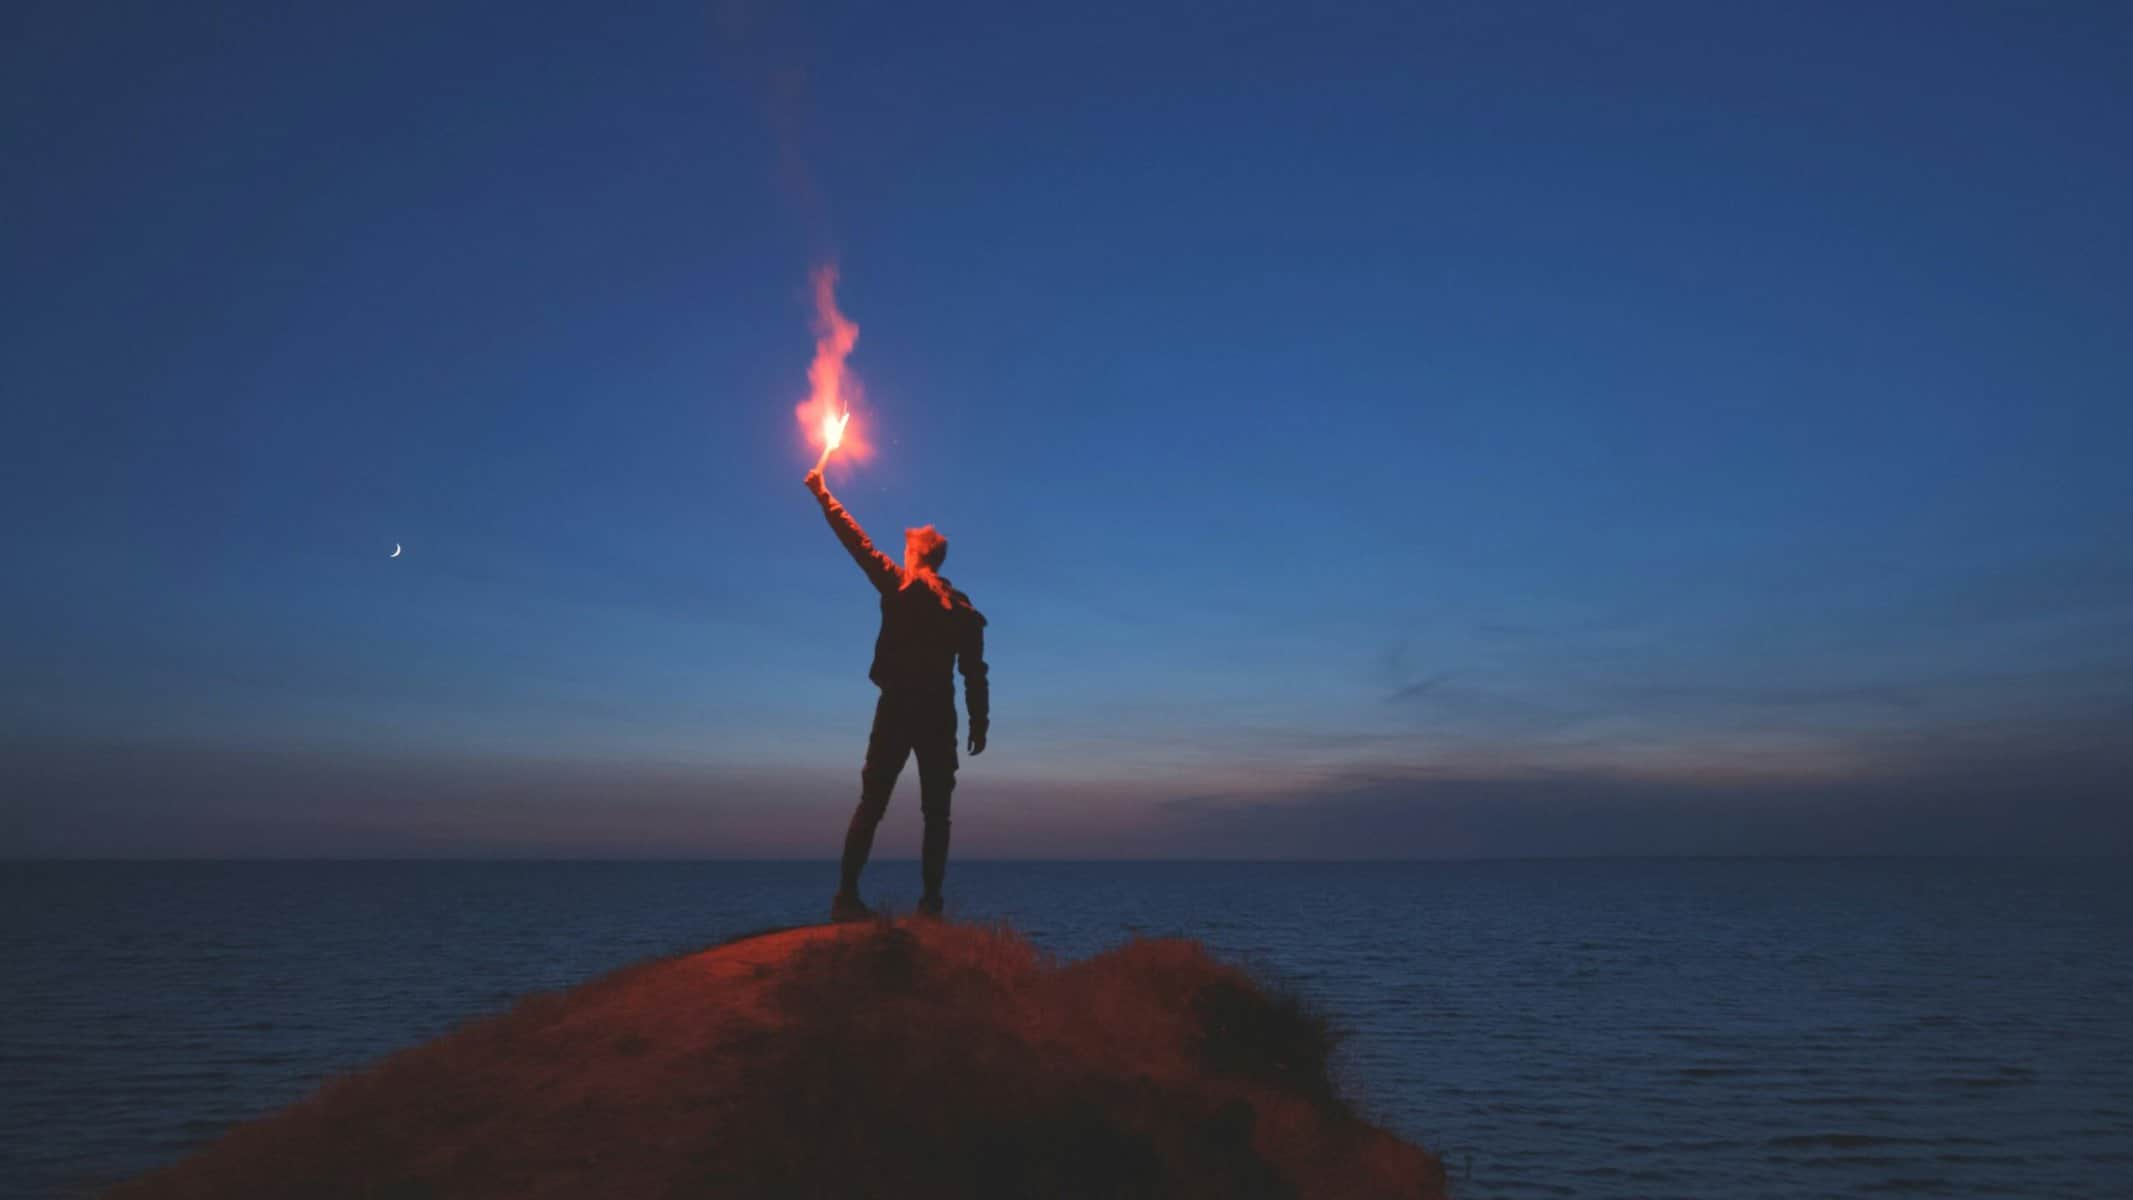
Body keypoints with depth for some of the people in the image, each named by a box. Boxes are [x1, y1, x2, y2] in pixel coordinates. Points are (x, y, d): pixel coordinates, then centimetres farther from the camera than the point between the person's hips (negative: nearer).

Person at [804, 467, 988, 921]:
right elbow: (974, 674, 3)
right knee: (936, 813, 6)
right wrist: (980, 724, 8)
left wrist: (823, 494, 17)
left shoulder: (898, 586, 0)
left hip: (896, 711, -1)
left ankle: (847, 895, -3)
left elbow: (856, 541, 7)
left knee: (871, 805, 3)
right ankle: (931, 901, 0)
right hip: (939, 717, 1)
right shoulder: (963, 609, 6)